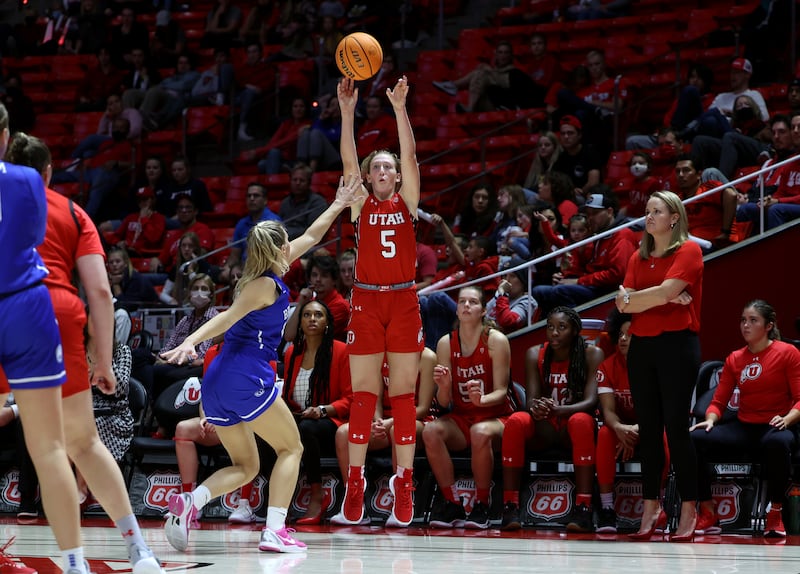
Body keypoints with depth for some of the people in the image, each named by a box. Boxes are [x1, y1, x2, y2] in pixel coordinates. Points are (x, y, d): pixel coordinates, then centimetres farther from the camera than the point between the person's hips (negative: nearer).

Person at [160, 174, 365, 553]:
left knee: (245, 466, 13)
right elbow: (229, 318, -19)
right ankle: (274, 532, -8)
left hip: (217, 381, 9)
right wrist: (191, 342, -32)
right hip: (248, 377, -9)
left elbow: (310, 238, 31)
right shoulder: (267, 284, -5)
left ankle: (188, 503, -12)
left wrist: (339, 205, 40)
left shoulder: (265, 276, 20)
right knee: (291, 448, 5)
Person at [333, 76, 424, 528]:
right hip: (367, 302, 0)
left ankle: (404, 484, 0)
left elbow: (411, 156, -6)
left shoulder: (407, 202, 8)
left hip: (404, 303, 0)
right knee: (363, 394, -2)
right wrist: (348, 111, -16)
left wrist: (400, 109, -17)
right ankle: (355, 481, -1)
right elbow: (348, 160, -5)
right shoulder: (361, 205, 7)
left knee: (404, 394, 0)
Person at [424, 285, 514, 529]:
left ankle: (481, 506, -21)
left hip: (494, 416, -3)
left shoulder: (496, 340, -8)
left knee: (481, 433, -38)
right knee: (431, 431, -28)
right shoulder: (446, 343, 1)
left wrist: (482, 399, -33)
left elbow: (501, 391, -10)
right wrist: (443, 386, -24)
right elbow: (444, 401, 0)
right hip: (460, 418, 3)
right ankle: (453, 505, -20)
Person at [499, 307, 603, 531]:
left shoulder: (592, 355, -6)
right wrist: (536, 409, -34)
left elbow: (591, 401, -17)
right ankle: (510, 506, -34)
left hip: (574, 428, -2)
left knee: (581, 421, -37)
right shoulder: (535, 354, 2)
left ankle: (583, 508, -42)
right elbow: (531, 400, -7)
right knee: (516, 421, -30)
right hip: (544, 428, 2)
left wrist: (557, 409, -36)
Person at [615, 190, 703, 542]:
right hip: (641, 345, 6)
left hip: (677, 344, -6)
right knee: (648, 429, 6)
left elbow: (666, 290, -16)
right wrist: (664, 298, -9)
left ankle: (688, 511, -1)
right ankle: (651, 508, 11)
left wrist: (633, 297, -1)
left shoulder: (688, 250, -4)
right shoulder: (638, 257, 13)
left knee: (675, 427, -6)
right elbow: (624, 305, 3)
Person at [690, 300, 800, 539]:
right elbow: (719, 401, 11)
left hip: (775, 428, -4)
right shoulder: (735, 359, 13)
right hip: (743, 427, 4)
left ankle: (775, 514, -24)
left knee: (777, 443, -43)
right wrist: (710, 420, -11)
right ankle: (708, 515, -12)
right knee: (695, 439, -21)